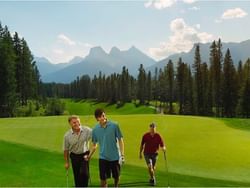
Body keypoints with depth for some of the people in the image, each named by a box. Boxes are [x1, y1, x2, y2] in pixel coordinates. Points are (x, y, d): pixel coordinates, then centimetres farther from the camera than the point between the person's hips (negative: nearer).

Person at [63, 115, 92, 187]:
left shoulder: (87, 130, -16)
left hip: (84, 155, -1)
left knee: (84, 173, -16)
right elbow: (66, 149, 0)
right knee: (77, 176, 8)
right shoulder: (67, 135, -12)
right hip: (74, 156, 1)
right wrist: (67, 162, 5)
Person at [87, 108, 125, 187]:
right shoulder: (95, 129, -2)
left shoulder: (114, 126, -9)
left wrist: (122, 155, -7)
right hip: (103, 157, 1)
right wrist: (89, 156, -1)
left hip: (115, 157, -1)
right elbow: (94, 145, 9)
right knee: (103, 179, -2)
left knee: (116, 177, 13)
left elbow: (120, 140, -3)